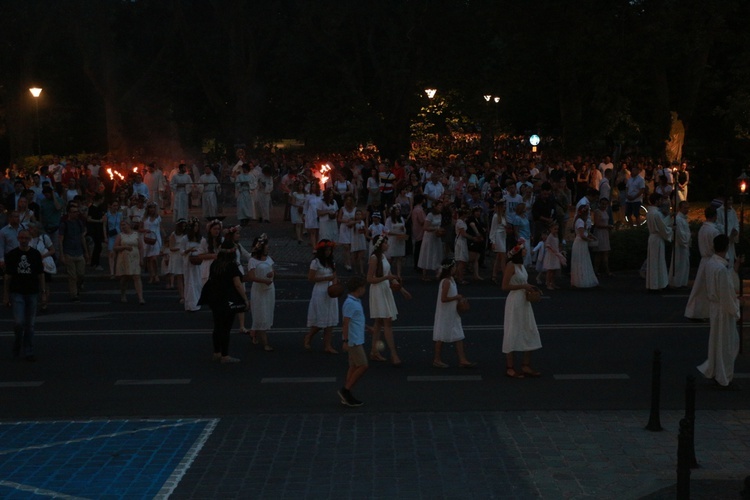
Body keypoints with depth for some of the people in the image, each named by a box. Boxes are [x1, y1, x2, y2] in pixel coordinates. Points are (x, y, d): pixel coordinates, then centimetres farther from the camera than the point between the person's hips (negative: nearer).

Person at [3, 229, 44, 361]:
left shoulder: (36, 254, 4)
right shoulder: (11, 255, 0)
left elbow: (40, 275, 7)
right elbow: (7, 276, 3)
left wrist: (43, 292, 2)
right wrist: (5, 296, 1)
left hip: (32, 293, 2)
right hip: (17, 293, -1)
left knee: (30, 324, 4)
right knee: (18, 322, -12)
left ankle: (28, 352, 12)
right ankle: (18, 342, 15)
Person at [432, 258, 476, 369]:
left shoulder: (450, 280, 8)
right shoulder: (446, 282, -22)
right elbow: (443, 299, -26)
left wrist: (458, 298, 5)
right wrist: (456, 297, -17)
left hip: (452, 314, 10)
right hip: (445, 313, -10)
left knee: (459, 337, 8)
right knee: (441, 337, 3)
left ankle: (462, 360, 9)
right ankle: (437, 359, 14)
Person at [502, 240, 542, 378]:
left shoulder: (521, 265, 10)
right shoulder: (511, 266, -15)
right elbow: (505, 286, -19)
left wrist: (529, 288, 5)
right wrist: (523, 286, -18)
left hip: (524, 302, 9)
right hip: (514, 301, -9)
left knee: (529, 333, 10)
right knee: (513, 333, -1)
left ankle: (526, 366, 19)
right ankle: (510, 368, 8)